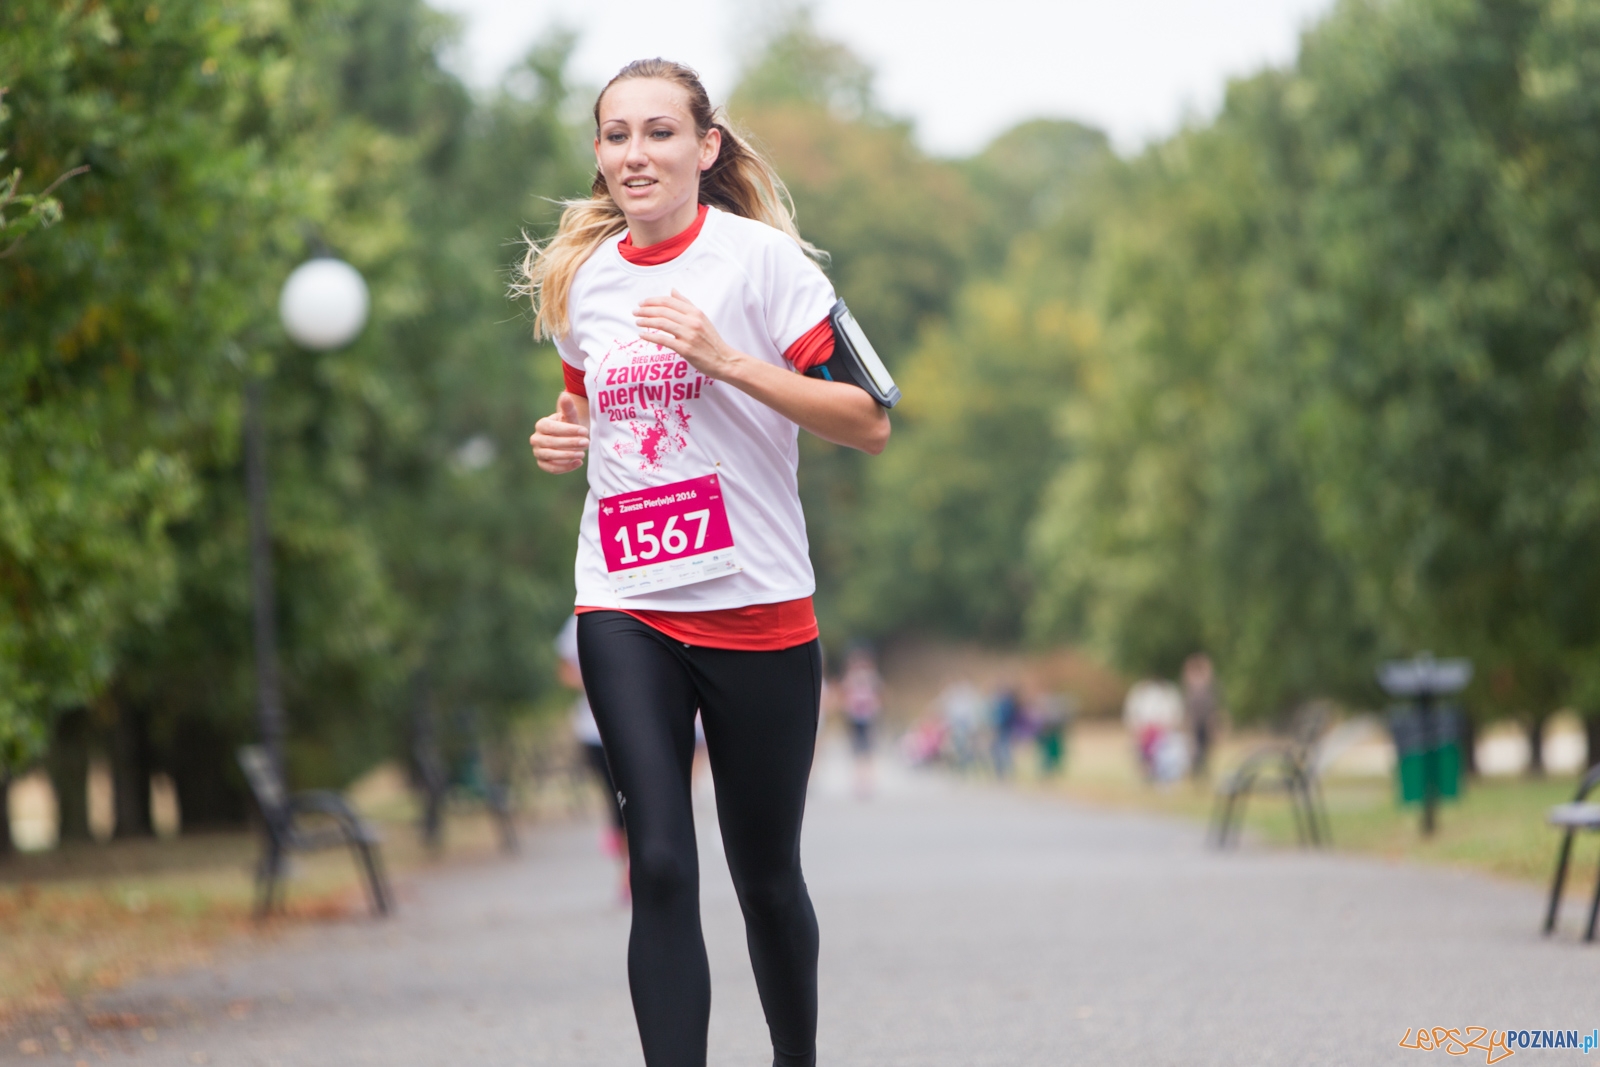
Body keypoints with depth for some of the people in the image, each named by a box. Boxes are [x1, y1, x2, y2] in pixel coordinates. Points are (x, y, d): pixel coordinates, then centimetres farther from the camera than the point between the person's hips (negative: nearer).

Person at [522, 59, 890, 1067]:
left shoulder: (759, 257, -6)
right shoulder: (583, 278, 9)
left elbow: (870, 422, -11)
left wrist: (727, 359, -20)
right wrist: (560, 439, 5)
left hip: (756, 607, -3)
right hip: (625, 610, 3)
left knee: (766, 876, 9)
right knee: (661, 869, -11)